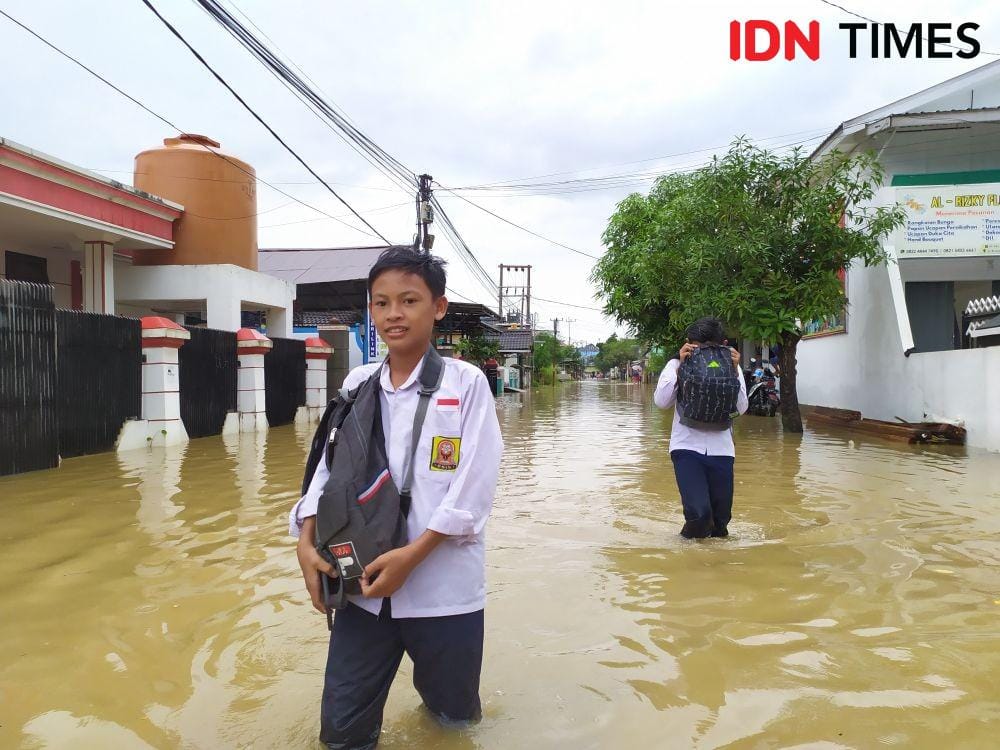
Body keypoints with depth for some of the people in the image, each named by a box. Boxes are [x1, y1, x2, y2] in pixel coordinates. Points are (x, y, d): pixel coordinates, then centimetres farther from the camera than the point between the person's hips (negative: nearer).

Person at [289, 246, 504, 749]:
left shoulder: (466, 382, -7)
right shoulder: (357, 383, 5)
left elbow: (474, 486, -11)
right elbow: (328, 467, 7)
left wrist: (412, 555, -17)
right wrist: (306, 543, -6)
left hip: (442, 585, -2)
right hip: (364, 585, 3)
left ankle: (431, 676, 50)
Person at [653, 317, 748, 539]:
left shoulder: (730, 367, 8)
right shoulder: (677, 365, 3)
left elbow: (741, 409, 0)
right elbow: (661, 401, -9)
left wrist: (734, 372, -10)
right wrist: (681, 366, -14)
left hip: (720, 448, 3)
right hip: (687, 446, -3)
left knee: (721, 517, 8)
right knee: (698, 512, -19)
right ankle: (689, 542, 13)